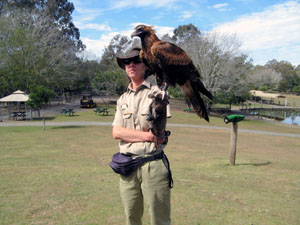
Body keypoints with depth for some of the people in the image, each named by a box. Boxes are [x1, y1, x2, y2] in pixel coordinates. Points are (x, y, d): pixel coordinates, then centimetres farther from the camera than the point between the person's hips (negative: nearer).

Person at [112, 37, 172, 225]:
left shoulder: (157, 92, -4)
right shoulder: (123, 99, 12)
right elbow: (116, 132, -1)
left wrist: (129, 134, -3)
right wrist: (147, 135, -12)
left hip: (153, 164, -5)